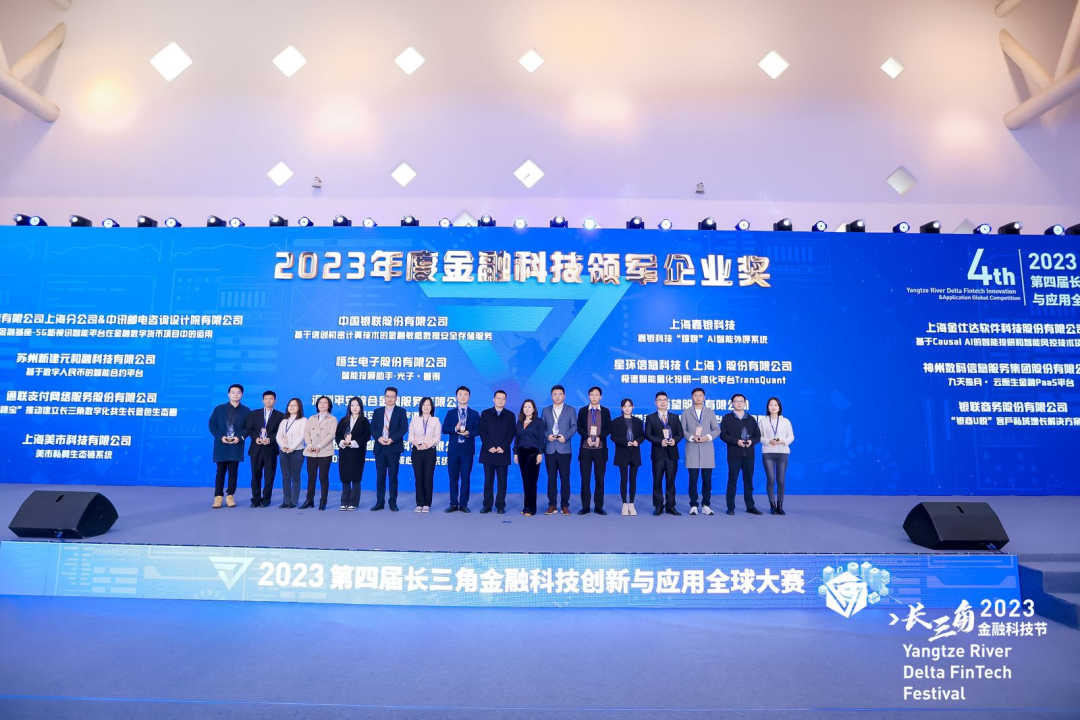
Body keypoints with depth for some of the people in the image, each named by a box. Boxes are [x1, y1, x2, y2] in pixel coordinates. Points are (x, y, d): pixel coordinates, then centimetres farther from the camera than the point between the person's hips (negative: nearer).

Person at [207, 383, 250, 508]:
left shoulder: (246, 411, 6)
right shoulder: (219, 409, 7)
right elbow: (212, 424, 2)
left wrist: (240, 437, -13)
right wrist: (220, 437, -13)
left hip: (236, 445, 0)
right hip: (221, 444, 0)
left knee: (233, 471, 3)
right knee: (220, 471, 3)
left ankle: (230, 496, 10)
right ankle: (218, 497, 8)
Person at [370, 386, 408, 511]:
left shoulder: (401, 411, 4)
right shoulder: (377, 411, 13)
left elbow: (404, 428, -5)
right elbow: (372, 428, 6)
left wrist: (392, 439, -17)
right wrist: (379, 438, -13)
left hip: (394, 448, -2)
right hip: (380, 448, 2)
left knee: (393, 477, 1)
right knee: (380, 476, 5)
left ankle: (393, 502, 8)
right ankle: (380, 502, 11)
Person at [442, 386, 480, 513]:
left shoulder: (475, 414, 7)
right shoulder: (450, 413, 8)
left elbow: (478, 430, -1)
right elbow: (444, 429, 0)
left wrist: (469, 433, -19)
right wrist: (455, 428, -18)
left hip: (467, 449, -1)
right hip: (453, 448, 1)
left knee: (466, 478, 2)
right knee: (453, 478, 5)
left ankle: (463, 504, 9)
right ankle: (453, 504, 12)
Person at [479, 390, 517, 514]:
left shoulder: (510, 415, 9)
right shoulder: (485, 413, 8)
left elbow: (511, 433, 2)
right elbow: (482, 432, 1)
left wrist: (503, 447, -11)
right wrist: (489, 447, -11)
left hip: (503, 453, 0)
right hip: (488, 452, 0)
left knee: (502, 481, 2)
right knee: (488, 480, 4)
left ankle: (500, 506, 8)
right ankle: (487, 505, 9)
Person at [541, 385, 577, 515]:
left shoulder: (570, 410, 9)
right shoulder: (546, 410, 13)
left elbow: (574, 426, 0)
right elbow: (541, 427, 8)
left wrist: (565, 436, -15)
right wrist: (547, 435, -11)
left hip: (564, 449, -1)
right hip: (550, 449, 1)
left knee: (565, 477, 0)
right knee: (551, 477, 4)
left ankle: (565, 505, 7)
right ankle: (552, 505, 9)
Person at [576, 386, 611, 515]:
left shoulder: (606, 411, 8)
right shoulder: (582, 411, 8)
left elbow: (609, 428, 1)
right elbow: (579, 427, 1)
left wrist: (599, 437, -16)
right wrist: (587, 437, -17)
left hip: (600, 449, 0)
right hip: (585, 449, 0)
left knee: (600, 479, 3)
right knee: (585, 479, 1)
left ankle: (599, 507, 10)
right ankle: (585, 506, 8)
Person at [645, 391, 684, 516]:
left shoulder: (675, 417, 12)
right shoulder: (650, 417, 5)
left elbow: (680, 433, 7)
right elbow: (648, 435, -4)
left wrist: (674, 440, -14)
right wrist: (660, 441, -18)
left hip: (672, 453, 2)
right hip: (658, 453, -2)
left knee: (671, 480, 5)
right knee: (657, 481, 2)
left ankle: (670, 506, 12)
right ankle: (658, 506, 9)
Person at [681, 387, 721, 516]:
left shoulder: (710, 412, 11)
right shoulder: (686, 413, 9)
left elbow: (717, 429, 5)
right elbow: (683, 430, 2)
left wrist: (708, 437, -13)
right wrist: (692, 437, -16)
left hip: (707, 450, 1)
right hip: (692, 450, -1)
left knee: (707, 480, 2)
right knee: (693, 480, 0)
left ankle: (706, 505, 11)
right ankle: (694, 506, 8)